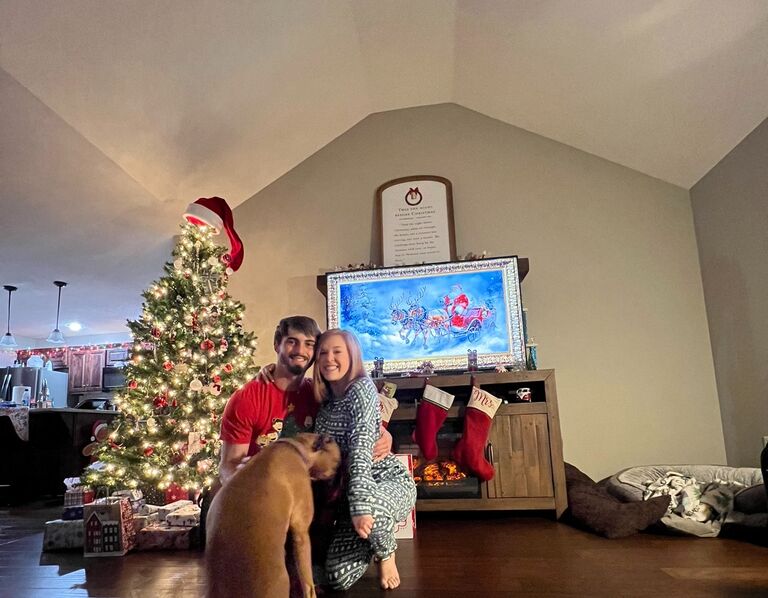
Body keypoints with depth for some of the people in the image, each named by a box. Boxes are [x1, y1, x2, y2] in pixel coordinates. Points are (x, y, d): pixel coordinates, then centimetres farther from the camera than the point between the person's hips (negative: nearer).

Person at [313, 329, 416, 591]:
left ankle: (386, 553, -4)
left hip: (392, 483, -6)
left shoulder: (361, 388, -19)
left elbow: (361, 446, -32)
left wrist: (361, 505, -41)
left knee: (370, 504, -42)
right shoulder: (323, 397, 2)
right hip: (348, 491, 6)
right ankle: (375, 535, 26)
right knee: (339, 577, -8)